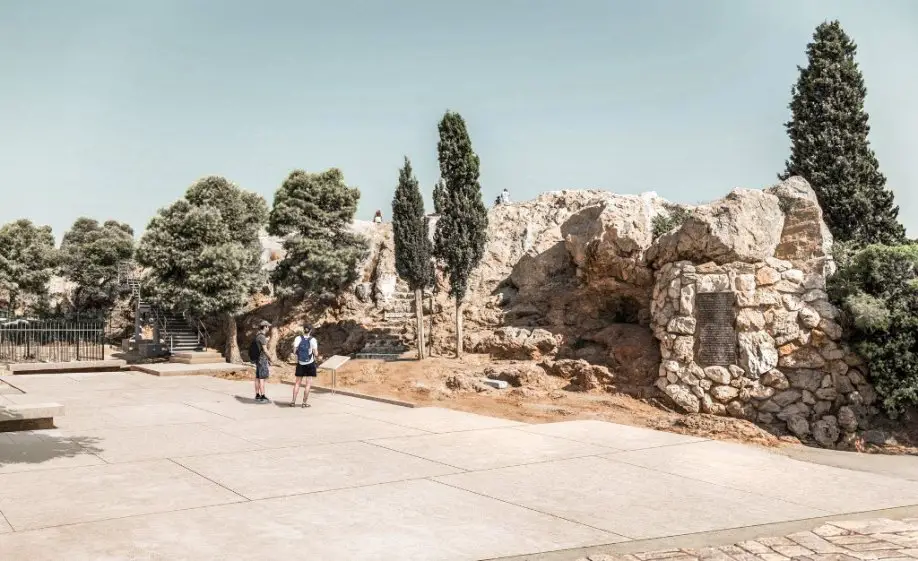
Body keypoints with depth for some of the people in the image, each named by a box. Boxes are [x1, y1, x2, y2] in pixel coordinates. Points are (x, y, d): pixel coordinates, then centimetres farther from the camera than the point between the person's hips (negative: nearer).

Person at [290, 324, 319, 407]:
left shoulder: (298, 338, -4)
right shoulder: (313, 340, -10)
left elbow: (294, 350, -8)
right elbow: (316, 354, -12)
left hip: (300, 364, 3)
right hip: (310, 364, -3)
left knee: (297, 382, 12)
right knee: (308, 384, 4)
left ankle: (293, 401, 10)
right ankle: (305, 402, 4)